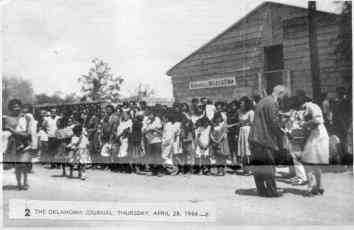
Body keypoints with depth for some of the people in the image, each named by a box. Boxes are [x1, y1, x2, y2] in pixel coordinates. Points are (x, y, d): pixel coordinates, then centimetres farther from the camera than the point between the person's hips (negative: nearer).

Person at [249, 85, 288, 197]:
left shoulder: (263, 101, 16)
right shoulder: (272, 103, -14)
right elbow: (274, 123, -16)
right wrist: (280, 141, -4)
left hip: (255, 137, 9)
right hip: (265, 138, -9)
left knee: (258, 165, 12)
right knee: (268, 165, 1)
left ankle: (261, 190, 21)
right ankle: (271, 190, 10)